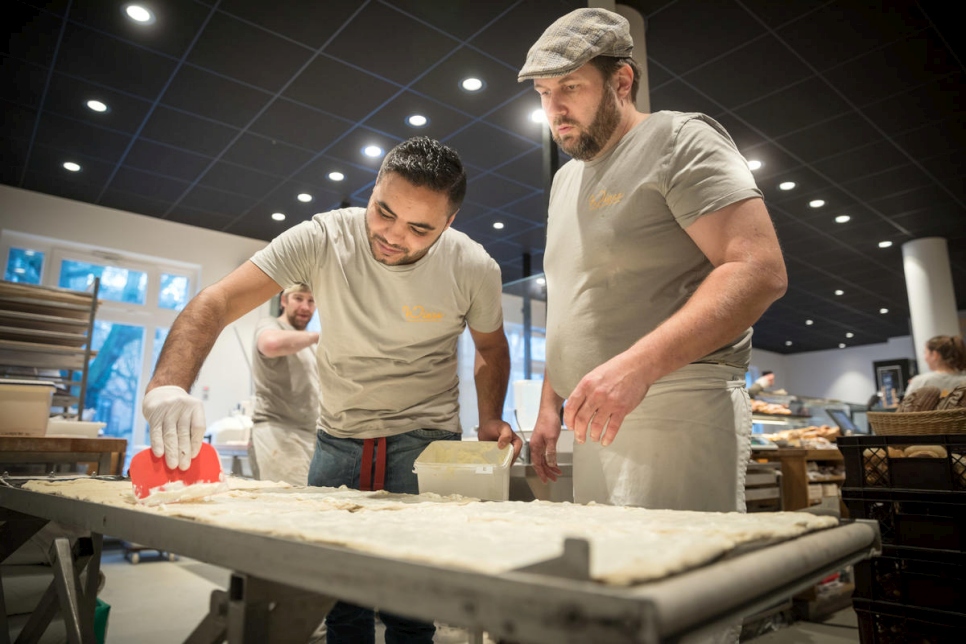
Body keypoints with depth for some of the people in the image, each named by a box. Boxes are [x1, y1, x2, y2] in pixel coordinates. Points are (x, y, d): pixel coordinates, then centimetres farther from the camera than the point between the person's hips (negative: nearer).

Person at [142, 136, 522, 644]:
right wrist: (168, 383, -37)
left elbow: (491, 346, 7)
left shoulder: (474, 269, -12)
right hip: (338, 438, 2)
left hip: (424, 443, -1)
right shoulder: (323, 238, -15)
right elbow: (217, 302, -20)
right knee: (337, 600, 9)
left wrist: (490, 420, -7)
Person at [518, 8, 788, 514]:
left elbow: (760, 270, -17)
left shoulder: (679, 140, -4)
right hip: (597, 421, 7)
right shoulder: (565, 180, 19)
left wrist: (637, 365, -27)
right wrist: (550, 403, 14)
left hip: (676, 414, -7)